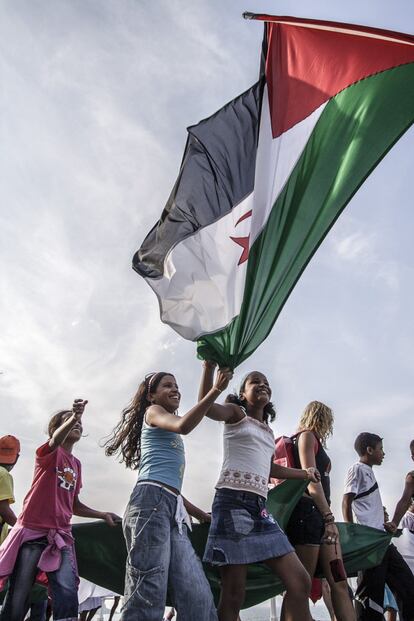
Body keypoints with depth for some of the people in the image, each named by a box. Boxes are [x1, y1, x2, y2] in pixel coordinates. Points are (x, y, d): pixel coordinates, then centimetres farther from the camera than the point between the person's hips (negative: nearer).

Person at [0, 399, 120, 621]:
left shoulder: (76, 464, 18)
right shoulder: (49, 452, 0)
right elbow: (56, 440, -27)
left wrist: (103, 515, 11)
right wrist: (73, 417, -48)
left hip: (60, 535, 4)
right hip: (32, 531, -4)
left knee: (67, 592, -16)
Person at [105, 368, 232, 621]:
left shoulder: (170, 438, 36)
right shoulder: (153, 412, 11)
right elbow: (182, 426, -13)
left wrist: (198, 512, 30)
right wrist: (217, 389, -16)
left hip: (174, 511, 9)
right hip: (152, 501, -8)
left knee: (199, 599, -5)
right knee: (147, 595, -18)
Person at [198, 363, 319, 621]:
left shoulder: (268, 430, 26)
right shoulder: (236, 414, 6)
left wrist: (304, 473, 49)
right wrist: (210, 363, -28)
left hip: (261, 508, 7)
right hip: (234, 502, -7)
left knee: (300, 582, 0)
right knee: (234, 593, -9)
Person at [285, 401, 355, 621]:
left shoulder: (313, 439, 25)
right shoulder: (307, 435, -1)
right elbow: (311, 480, -11)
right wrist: (329, 517, -14)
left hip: (320, 514, 9)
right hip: (308, 511, -9)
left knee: (339, 582, 1)